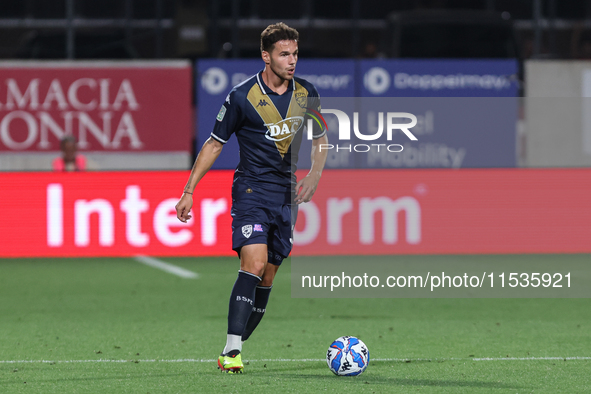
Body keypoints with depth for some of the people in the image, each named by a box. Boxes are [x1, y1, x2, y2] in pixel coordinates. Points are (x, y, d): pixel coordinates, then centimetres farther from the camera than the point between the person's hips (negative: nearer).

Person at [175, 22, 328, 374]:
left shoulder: (306, 94, 3)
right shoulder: (243, 97, -9)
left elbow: (320, 139, 19)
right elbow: (215, 144, 0)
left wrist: (313, 177, 1)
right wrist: (189, 191, -1)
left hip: (286, 194, 5)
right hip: (251, 189, -5)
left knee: (267, 278, 5)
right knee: (254, 264, -21)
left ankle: (235, 350, 15)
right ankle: (231, 352, -23)